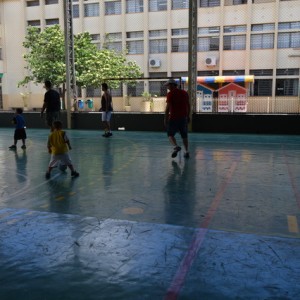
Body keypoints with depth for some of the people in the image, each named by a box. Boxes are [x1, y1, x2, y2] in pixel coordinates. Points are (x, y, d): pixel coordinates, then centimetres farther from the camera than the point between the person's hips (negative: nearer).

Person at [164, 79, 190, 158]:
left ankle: (176, 146, -19)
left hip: (173, 118, -5)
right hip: (183, 117, 5)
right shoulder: (184, 93, 10)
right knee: (184, 135, 14)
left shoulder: (170, 94, -7)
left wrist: (165, 118, -8)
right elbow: (188, 106, 14)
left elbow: (168, 107, -12)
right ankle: (187, 151, 11)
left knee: (170, 134, 5)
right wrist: (188, 116, 22)